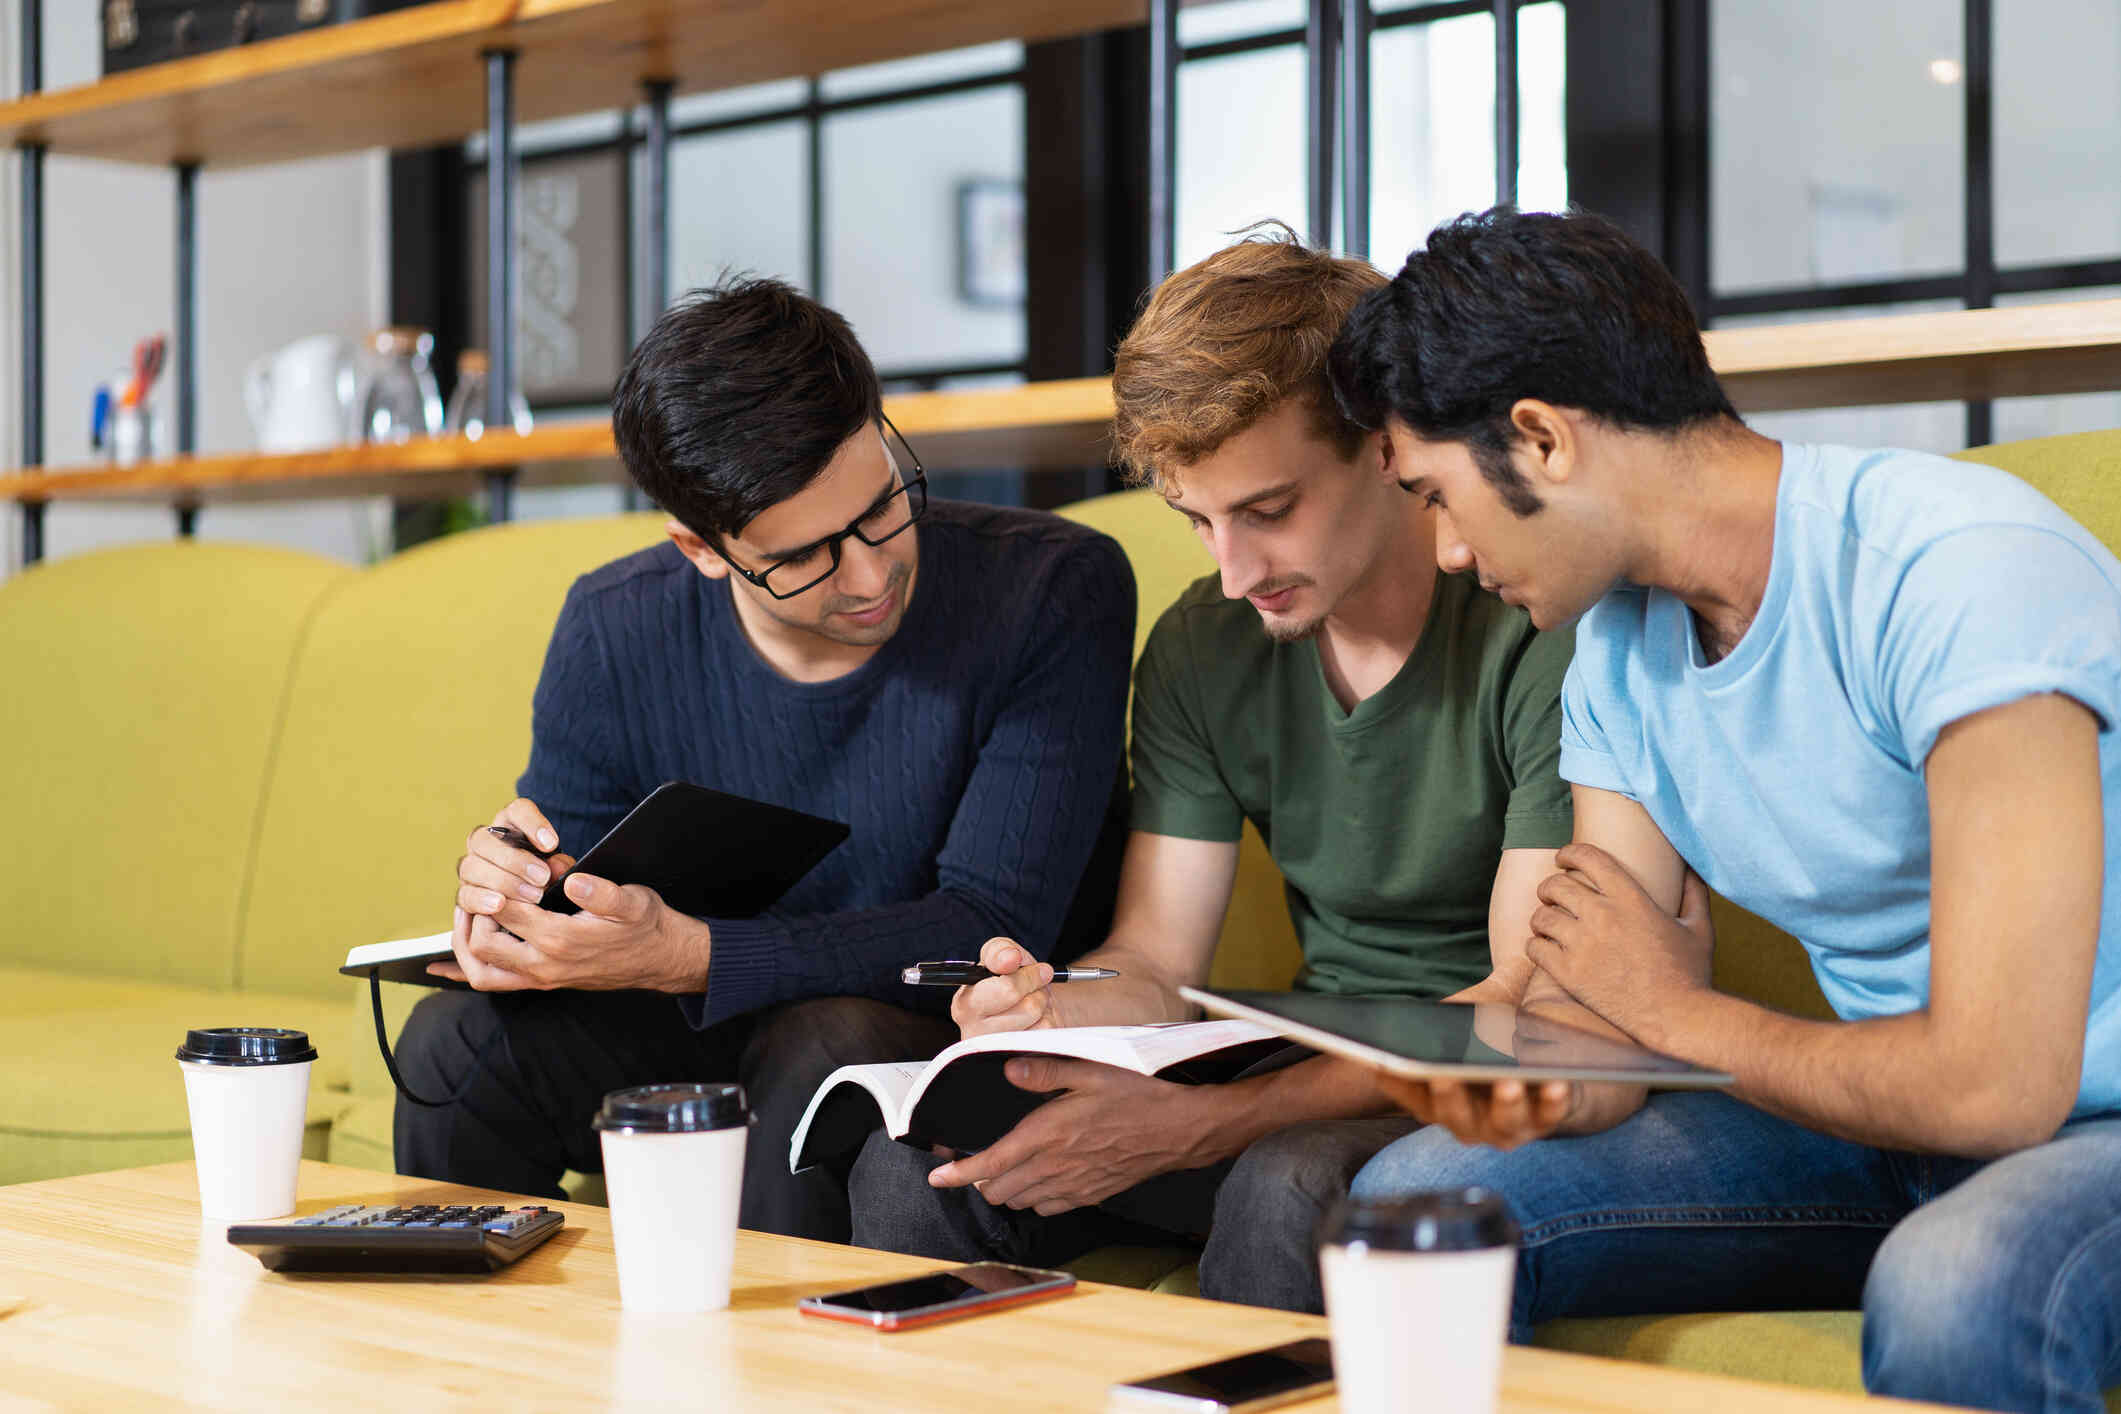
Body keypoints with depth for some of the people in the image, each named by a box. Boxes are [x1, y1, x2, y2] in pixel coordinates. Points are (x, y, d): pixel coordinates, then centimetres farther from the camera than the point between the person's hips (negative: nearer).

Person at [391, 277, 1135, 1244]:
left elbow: (995, 928, -23)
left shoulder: (1056, 592, -19)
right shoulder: (615, 633, -7)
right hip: (726, 1033, 4)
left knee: (824, 1043, -35)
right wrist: (506, 885, -24)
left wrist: (683, 955, -34)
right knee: (458, 1038, -19)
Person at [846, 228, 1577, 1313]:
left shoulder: (1546, 625, -17)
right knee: (912, 1161, -14)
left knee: (1286, 1183, -36)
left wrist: (1196, 1124, -29)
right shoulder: (1200, 650, 3)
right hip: (1319, 1078, 5)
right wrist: (1049, 1010, -23)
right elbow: (1154, 964, 4)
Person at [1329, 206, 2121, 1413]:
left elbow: (1995, 1084, -28)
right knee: (1416, 1194, -6)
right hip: (1891, 1127, 7)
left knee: (1951, 1282, -39)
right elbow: (1623, 1022, 2)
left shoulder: (1957, 574, -23)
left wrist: (1673, 1009, -11)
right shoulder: (1619, 646, 4)